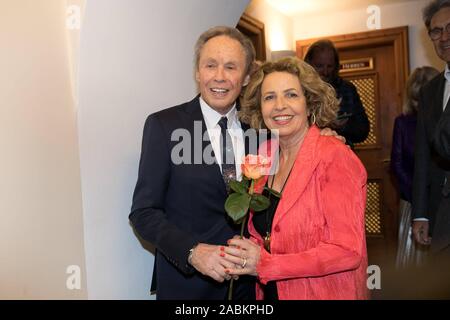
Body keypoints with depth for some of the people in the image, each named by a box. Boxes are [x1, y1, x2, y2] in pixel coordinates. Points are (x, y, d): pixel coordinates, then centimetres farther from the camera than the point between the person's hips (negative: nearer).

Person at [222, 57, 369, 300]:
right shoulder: (265, 156, -1)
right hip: (269, 291, 6)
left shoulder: (335, 157, -19)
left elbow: (348, 250, -22)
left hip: (327, 292, -5)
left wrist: (265, 264, -22)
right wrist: (245, 258, -10)